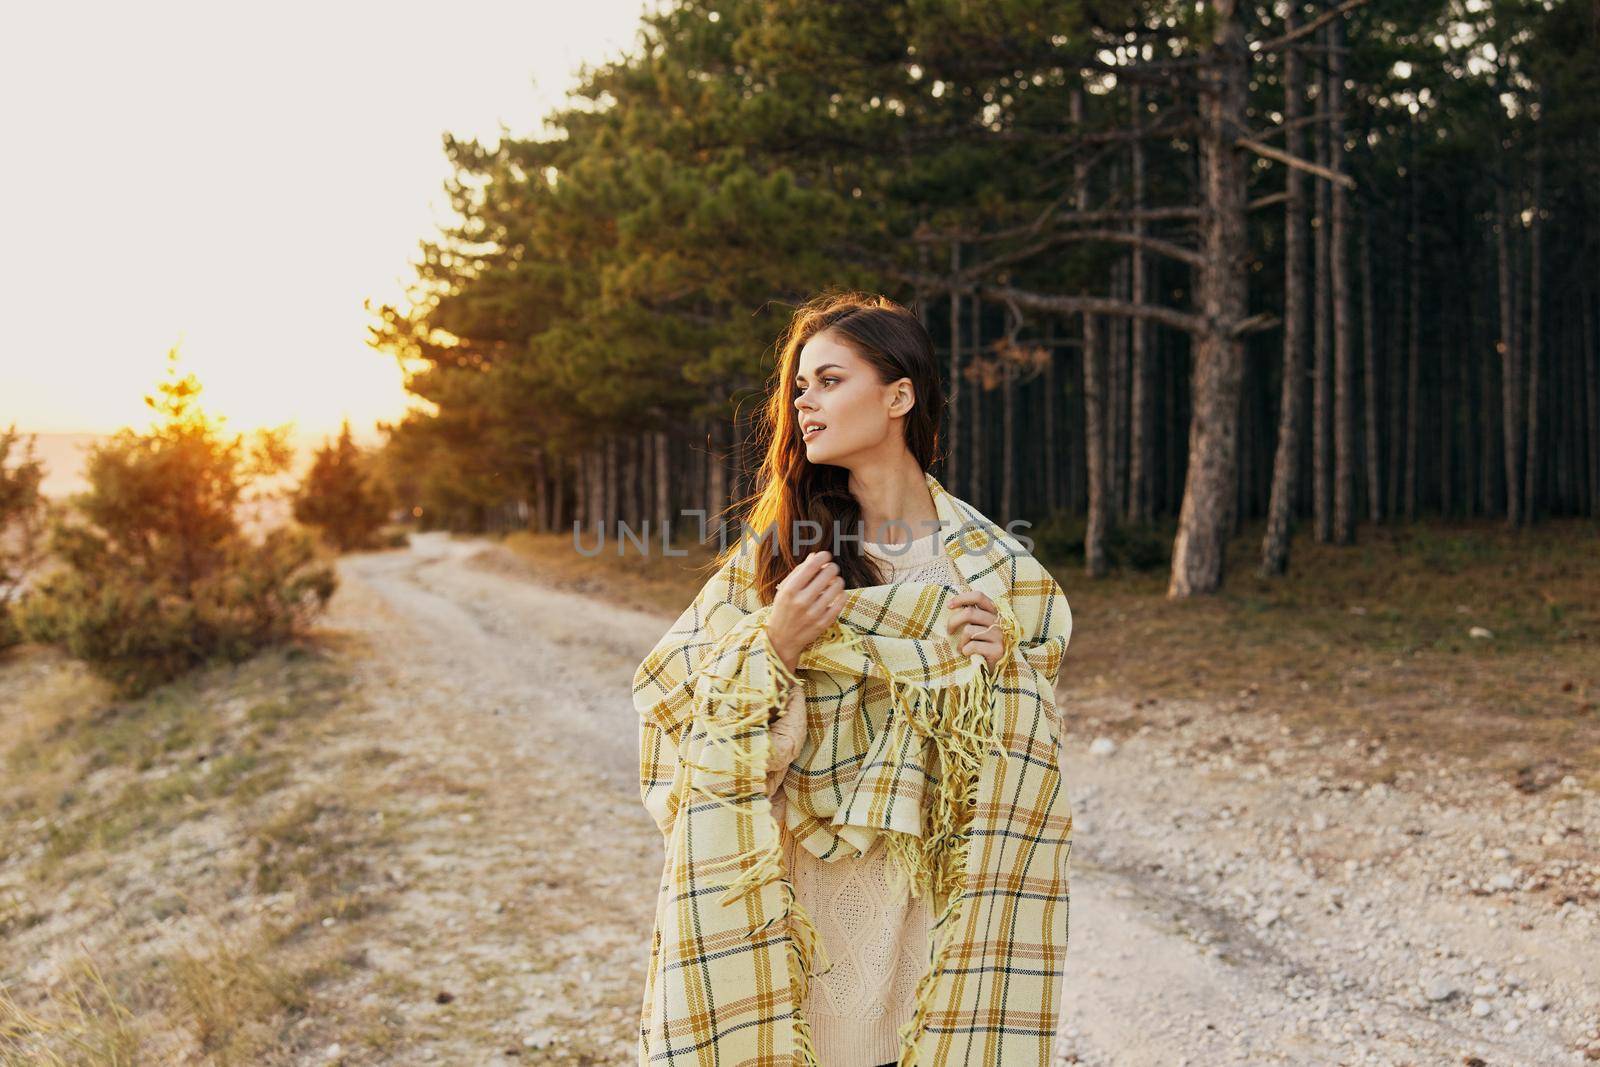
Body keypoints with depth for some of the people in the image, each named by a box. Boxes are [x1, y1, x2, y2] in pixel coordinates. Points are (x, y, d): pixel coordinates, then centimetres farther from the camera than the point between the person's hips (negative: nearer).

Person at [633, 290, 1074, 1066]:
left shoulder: (994, 568, -1)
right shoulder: (776, 543, 2)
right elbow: (666, 687, -1)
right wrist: (772, 645, -16)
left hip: (923, 901, 0)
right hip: (790, 898, 1)